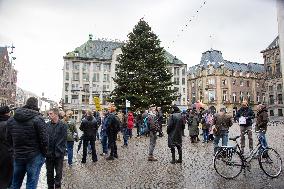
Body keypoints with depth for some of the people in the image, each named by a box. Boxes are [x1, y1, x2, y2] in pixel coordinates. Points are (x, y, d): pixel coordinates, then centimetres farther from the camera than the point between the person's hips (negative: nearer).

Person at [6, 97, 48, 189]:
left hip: (17, 156, 5)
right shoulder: (38, 119, -16)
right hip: (34, 157, -4)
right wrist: (43, 153, 0)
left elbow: (9, 139, 8)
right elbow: (44, 140, -16)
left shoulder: (11, 120, 1)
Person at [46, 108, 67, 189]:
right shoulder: (47, 125, 3)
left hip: (58, 153, -3)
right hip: (49, 153, 3)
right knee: (49, 173, 15)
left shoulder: (63, 125, -7)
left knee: (58, 173, 9)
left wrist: (62, 151, -13)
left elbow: (64, 140, -8)